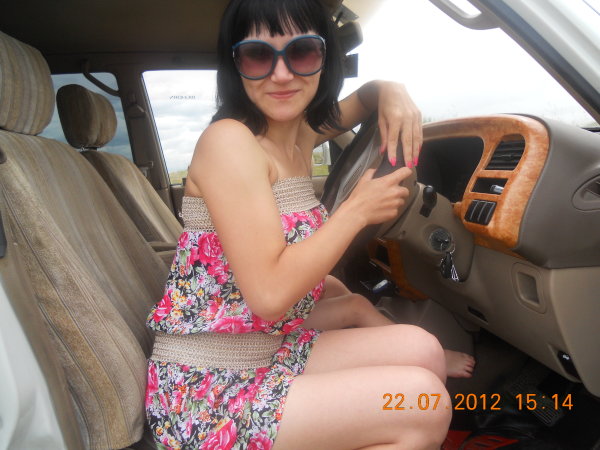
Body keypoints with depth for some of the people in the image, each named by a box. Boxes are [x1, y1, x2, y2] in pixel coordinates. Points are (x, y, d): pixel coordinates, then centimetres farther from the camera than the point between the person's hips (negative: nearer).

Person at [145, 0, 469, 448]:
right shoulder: (228, 140, -19)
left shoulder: (301, 133, 5)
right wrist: (357, 209, -16)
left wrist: (392, 91, 2)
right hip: (204, 397, -7)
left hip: (271, 356, 8)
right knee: (421, 401, -16)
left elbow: (362, 97, 26)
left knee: (420, 350, -4)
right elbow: (270, 294, -25)